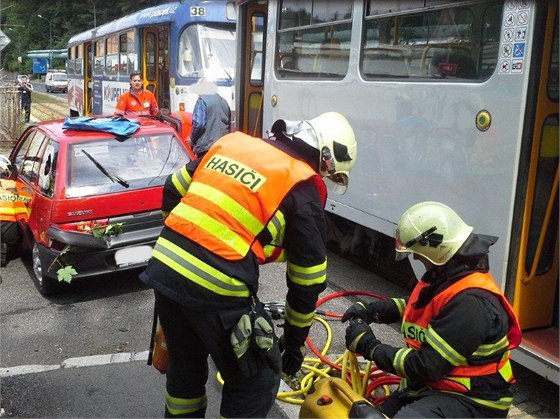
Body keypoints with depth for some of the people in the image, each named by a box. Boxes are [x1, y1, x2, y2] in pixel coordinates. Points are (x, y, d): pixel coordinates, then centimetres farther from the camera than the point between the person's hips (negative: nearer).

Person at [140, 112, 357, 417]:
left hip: (163, 267, 7)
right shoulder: (303, 187, -2)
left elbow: (173, 193, 21)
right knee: (257, 382, 16)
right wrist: (295, 342, 16)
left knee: (185, 365, 30)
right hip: (215, 289, -7)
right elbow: (308, 280, 3)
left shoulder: (231, 141, 14)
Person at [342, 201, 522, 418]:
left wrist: (370, 346, -17)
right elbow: (420, 307, 21)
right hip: (433, 386, 9)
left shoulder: (470, 304, -29)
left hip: (470, 401, -9)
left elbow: (426, 367, -28)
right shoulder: (446, 275, 1)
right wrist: (371, 310, 5)